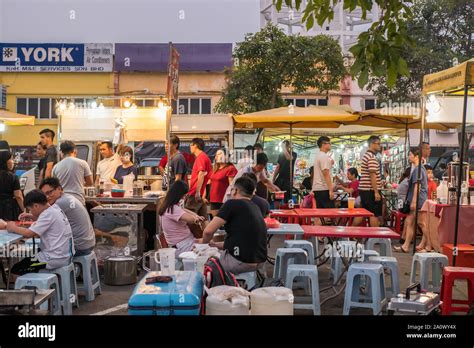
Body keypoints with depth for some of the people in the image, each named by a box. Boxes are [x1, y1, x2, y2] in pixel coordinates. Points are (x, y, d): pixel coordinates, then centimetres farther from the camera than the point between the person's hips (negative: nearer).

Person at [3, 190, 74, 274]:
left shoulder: (48, 214, -17)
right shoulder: (55, 208, 9)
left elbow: (29, 233, -20)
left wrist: (13, 228, -3)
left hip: (56, 259, -9)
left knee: (16, 269, -1)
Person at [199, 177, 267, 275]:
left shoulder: (233, 204, -9)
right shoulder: (256, 209, 15)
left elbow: (208, 231, -12)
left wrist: (204, 241, 9)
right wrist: (216, 245, 26)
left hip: (241, 262, -8)